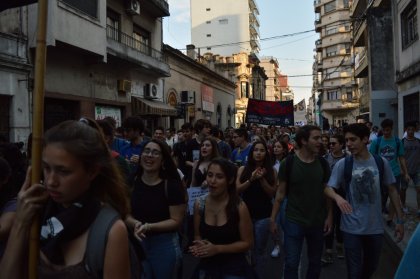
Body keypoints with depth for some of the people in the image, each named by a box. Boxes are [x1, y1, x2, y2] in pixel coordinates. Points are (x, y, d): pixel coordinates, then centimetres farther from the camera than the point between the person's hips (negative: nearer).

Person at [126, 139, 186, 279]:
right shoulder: (132, 182, -4)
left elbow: (176, 221, -13)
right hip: (137, 243, 3)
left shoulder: (171, 186, -14)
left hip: (165, 245, -3)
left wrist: (149, 227, -23)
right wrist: (136, 224, -19)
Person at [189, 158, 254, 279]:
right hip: (206, 267, 4)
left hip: (233, 269, -3)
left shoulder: (239, 207, -18)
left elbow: (246, 243, -10)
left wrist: (217, 249, -20)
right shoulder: (199, 204, -7)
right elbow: (198, 236, 6)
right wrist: (200, 246, -16)